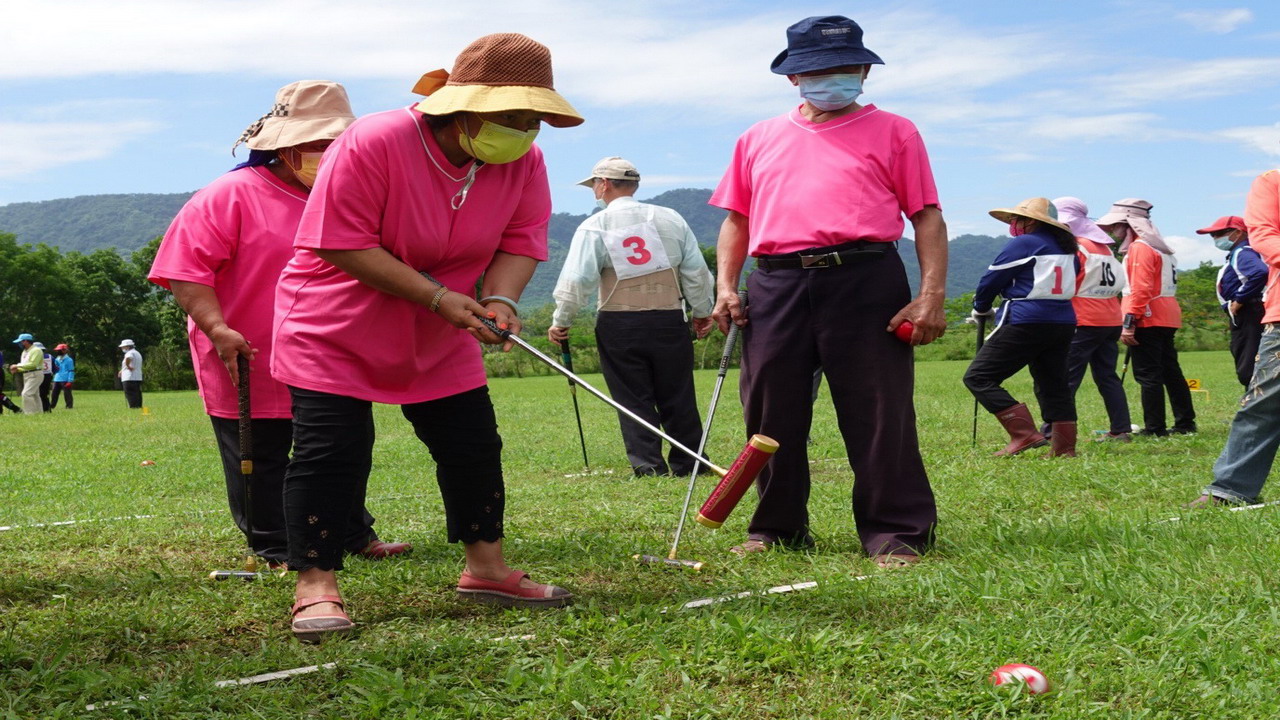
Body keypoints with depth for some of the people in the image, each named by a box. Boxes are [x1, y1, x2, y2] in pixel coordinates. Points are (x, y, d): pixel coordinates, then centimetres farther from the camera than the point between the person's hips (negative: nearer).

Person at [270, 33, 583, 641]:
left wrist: (500, 298, -25)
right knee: (330, 452, -13)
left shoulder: (523, 161, -8)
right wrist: (437, 296, -30)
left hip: (441, 340, 6)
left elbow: (521, 239, -2)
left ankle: (485, 568, 22)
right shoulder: (373, 143, -27)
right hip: (333, 331, -6)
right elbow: (343, 245, -27)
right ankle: (315, 588, -7)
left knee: (474, 447, 7)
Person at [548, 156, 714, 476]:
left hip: (619, 326, -2)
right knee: (678, 398, 9)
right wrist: (702, 312, 19)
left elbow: (577, 280, -9)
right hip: (670, 320, 3)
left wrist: (561, 321, 1)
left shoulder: (594, 227, -4)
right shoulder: (671, 219, 6)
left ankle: (647, 463, -1)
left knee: (633, 399, 5)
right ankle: (687, 462, 12)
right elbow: (696, 272, 7)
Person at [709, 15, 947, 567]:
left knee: (880, 414, -5)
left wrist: (932, 294, -7)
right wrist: (726, 287, 7)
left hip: (865, 279, -3)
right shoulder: (759, 140, 21)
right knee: (772, 414, 5)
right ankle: (777, 529, 18)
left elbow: (927, 217, 5)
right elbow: (737, 220, 21)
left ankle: (896, 534, 2)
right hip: (776, 286, 3)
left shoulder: (892, 132, 11)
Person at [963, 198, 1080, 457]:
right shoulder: (1068, 248, 17)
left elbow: (990, 280, -3)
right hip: (1064, 323, 8)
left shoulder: (1022, 244, -6)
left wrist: (981, 309, 17)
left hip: (1026, 324, -8)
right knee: (1053, 384, 15)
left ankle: (1024, 433, -16)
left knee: (978, 377, -6)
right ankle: (1064, 447, 10)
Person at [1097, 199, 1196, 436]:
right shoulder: (1160, 248, 20)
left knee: (1148, 374, -7)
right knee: (1170, 371, 13)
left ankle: (1154, 428, -7)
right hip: (1167, 319, 10)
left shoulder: (1139, 248, -12)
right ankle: (1185, 423, 17)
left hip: (1147, 321, -10)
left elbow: (1140, 289, -21)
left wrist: (1129, 322, -23)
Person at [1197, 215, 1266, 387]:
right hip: (1242, 319, 11)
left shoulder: (1242, 253, -13)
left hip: (1248, 319, -11)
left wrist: (1239, 300, -24)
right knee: (1245, 372, 14)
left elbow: (1260, 273, -32)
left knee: (1248, 371, -14)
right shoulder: (1235, 255, 18)